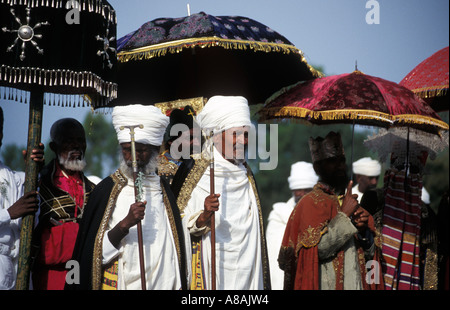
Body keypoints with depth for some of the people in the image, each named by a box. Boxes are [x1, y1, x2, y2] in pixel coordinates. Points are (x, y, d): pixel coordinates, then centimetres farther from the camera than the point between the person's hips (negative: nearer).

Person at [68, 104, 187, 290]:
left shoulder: (164, 189, 4)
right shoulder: (107, 189, -6)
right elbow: (99, 253, -10)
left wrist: (179, 285, 4)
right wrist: (125, 224, -23)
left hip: (163, 282, 3)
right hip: (121, 283, -3)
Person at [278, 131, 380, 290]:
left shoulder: (351, 202, 13)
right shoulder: (311, 202, -7)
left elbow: (368, 253, 14)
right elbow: (317, 249, -20)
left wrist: (362, 230, -5)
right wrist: (344, 216, -16)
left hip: (355, 283, 6)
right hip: (326, 284, -6)